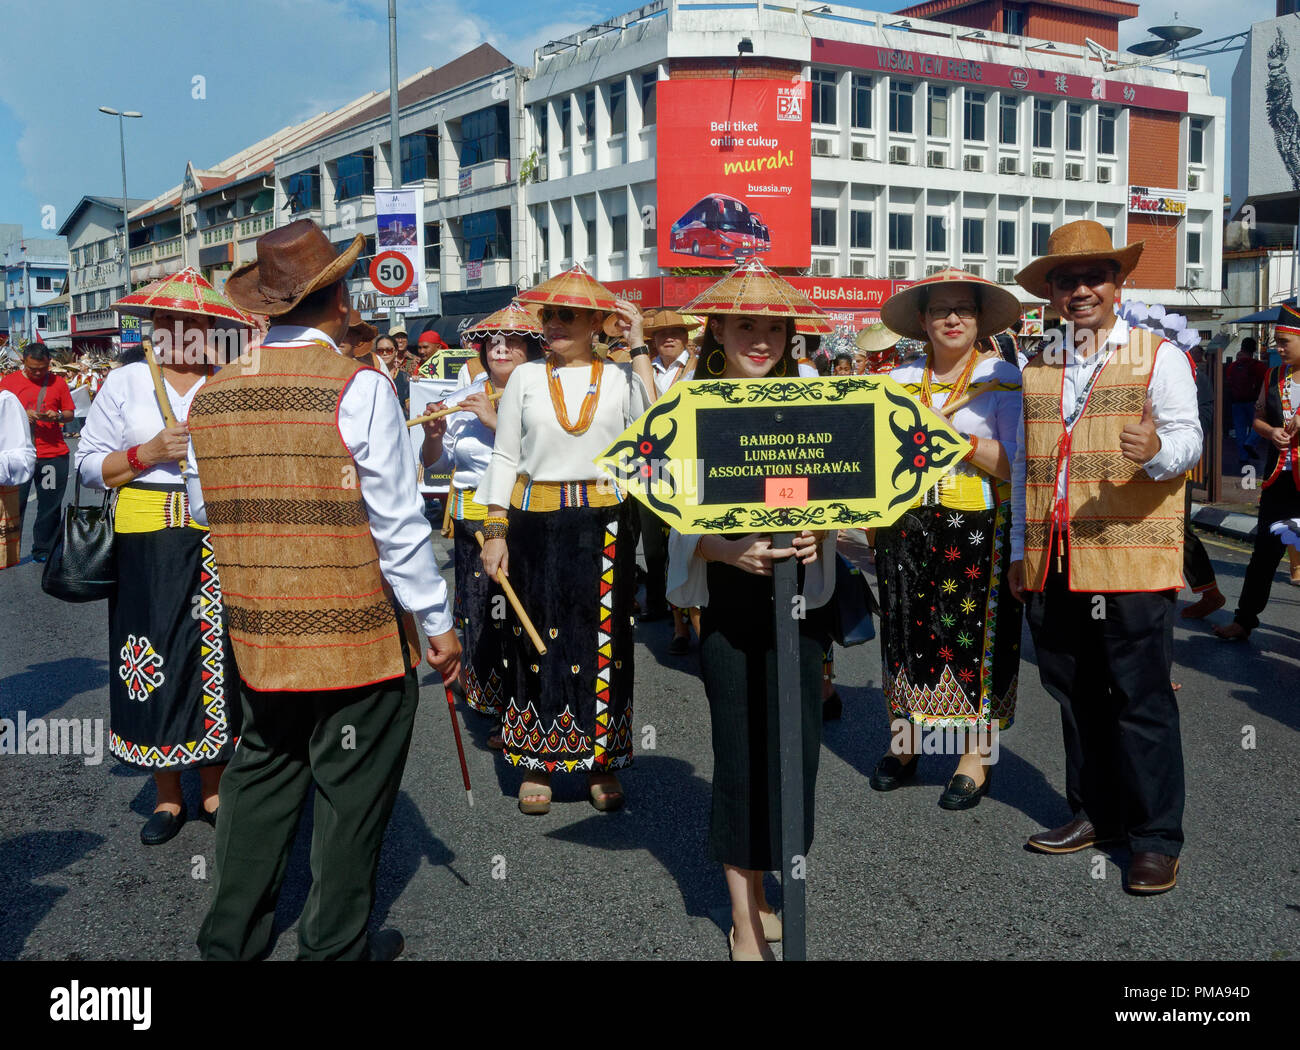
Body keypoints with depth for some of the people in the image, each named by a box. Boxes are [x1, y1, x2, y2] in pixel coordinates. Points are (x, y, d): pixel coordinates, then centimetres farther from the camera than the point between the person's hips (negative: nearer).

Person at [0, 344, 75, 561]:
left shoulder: (58, 382, 7)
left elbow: (70, 413, 11)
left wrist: (58, 416, -11)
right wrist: (21, 415, -14)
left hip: (54, 453, 1)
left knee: (51, 505, 4)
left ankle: (43, 550, 15)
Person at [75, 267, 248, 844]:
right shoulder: (124, 382, 6)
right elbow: (89, 465, 3)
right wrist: (149, 453, -10)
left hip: (217, 542, 0)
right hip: (146, 543, 0)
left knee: (214, 661, 4)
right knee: (154, 664, 3)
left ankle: (213, 789, 20)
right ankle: (168, 797, 19)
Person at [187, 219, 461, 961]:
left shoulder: (211, 397, 1)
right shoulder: (359, 388, -15)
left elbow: (203, 509, 12)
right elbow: (398, 525, -14)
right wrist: (439, 623, -5)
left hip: (258, 637, 5)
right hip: (360, 636, -5)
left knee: (262, 780, 20)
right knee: (353, 796, 10)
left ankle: (232, 936, 31)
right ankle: (335, 946, 23)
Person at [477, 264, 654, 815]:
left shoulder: (619, 376, 4)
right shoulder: (526, 377, 6)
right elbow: (504, 458, 7)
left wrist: (640, 347, -10)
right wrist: (495, 532, 0)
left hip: (604, 526, 0)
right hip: (537, 525, 1)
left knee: (602, 639, 4)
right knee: (538, 639, 4)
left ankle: (602, 762, 18)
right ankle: (537, 763, 17)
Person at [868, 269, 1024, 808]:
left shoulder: (1003, 378, 1)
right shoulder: (900, 381, 11)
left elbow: (1017, 465, -8)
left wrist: (955, 437, -16)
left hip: (978, 529, -3)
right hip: (908, 526, 4)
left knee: (975, 633, -1)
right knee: (907, 628, 7)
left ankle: (975, 755, 10)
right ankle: (905, 740, 22)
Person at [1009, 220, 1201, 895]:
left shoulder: (1158, 356, 5)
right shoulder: (1037, 368, 17)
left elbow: (1187, 437, -5)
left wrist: (1157, 449, -29)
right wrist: (1019, 549, 18)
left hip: (1131, 560, -4)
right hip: (1053, 564, 5)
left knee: (1142, 701, -2)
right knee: (1075, 696, 11)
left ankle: (1157, 838, 10)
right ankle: (1095, 814, 26)